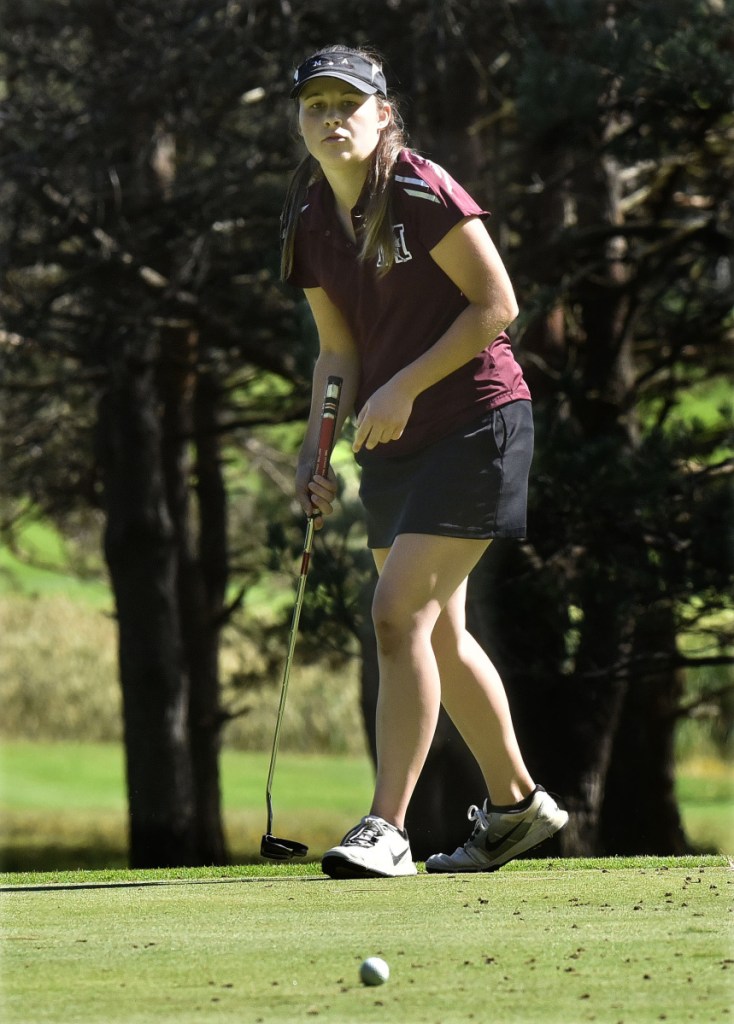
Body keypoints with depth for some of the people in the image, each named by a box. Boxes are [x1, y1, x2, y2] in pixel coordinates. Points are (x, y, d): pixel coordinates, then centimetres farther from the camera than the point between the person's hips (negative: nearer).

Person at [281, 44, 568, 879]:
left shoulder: (422, 194, -16)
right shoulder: (310, 220, 5)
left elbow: (497, 304, -15)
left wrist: (404, 387, -18)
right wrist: (317, 444, 1)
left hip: (475, 423, -8)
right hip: (394, 444, 8)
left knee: (399, 613, -15)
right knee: (440, 632, 14)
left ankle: (387, 826, -13)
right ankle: (516, 803, 29)